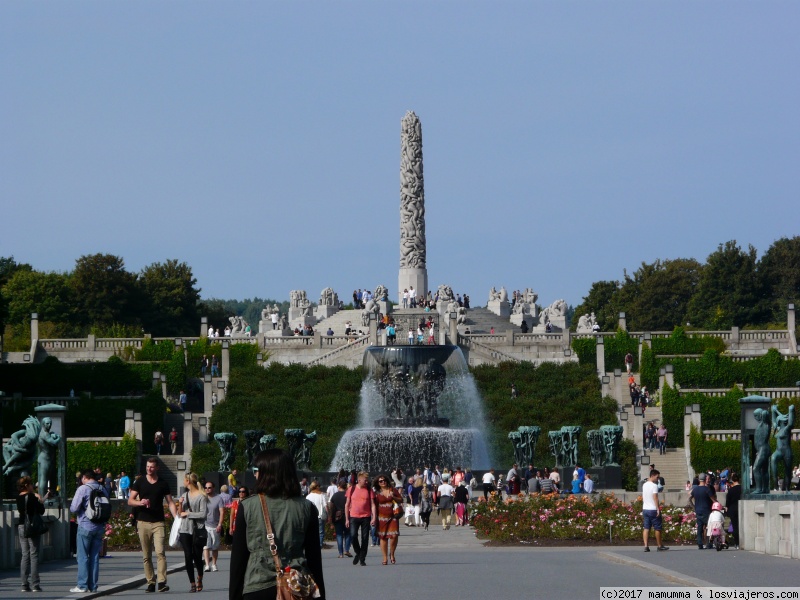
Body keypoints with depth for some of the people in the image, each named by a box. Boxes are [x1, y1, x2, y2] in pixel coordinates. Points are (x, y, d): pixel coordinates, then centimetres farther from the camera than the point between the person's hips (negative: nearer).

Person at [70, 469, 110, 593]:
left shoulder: (83, 489, -9)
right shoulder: (103, 490, 7)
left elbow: (73, 508, -12)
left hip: (85, 526, -5)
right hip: (100, 527, 5)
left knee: (83, 557, 0)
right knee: (95, 557, 9)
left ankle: (82, 585, -3)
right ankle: (93, 586, 9)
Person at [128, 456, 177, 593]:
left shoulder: (163, 484, 7)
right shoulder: (139, 482, 7)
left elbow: (170, 503, 7)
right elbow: (130, 501, 5)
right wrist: (140, 502, -17)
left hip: (158, 523, -1)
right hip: (143, 522, 1)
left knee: (160, 552, -15)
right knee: (146, 555, 3)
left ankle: (162, 582, -19)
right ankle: (150, 583, 8)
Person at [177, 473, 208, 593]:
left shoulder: (201, 496, -5)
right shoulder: (184, 495, 14)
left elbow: (203, 514, -12)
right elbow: (180, 513, 16)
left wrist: (188, 513, -8)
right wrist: (180, 504, -2)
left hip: (197, 530, -5)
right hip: (185, 530, 5)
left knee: (197, 557, 2)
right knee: (188, 557, -5)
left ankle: (200, 580, 26)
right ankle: (192, 583, -3)